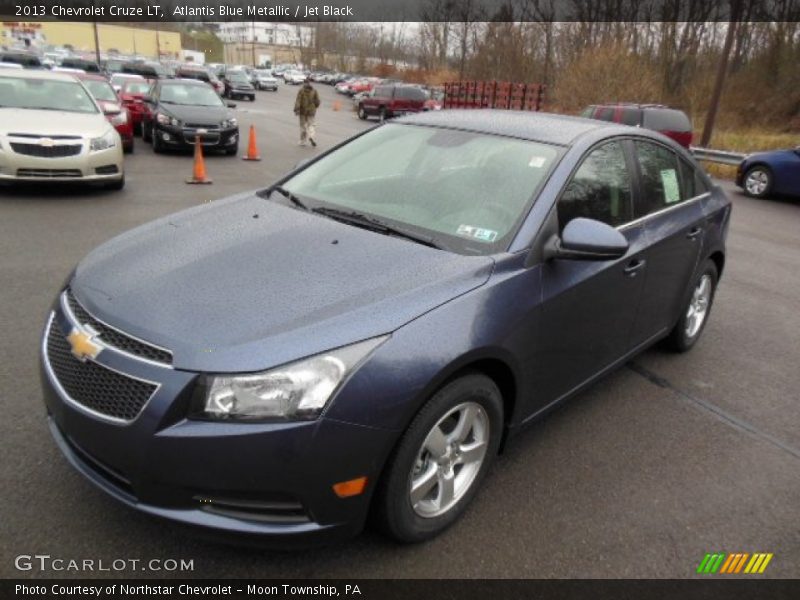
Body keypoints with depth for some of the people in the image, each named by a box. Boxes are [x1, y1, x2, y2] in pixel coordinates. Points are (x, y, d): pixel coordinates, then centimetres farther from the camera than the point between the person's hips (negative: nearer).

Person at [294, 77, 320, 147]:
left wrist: (296, 110, -15)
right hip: (311, 111, 1)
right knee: (310, 125, 9)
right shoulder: (314, 91, 0)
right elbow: (317, 102, 1)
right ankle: (311, 136, -20)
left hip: (303, 111, -1)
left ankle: (302, 141, 14)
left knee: (303, 126, 10)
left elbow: (298, 101, -14)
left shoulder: (301, 91, -7)